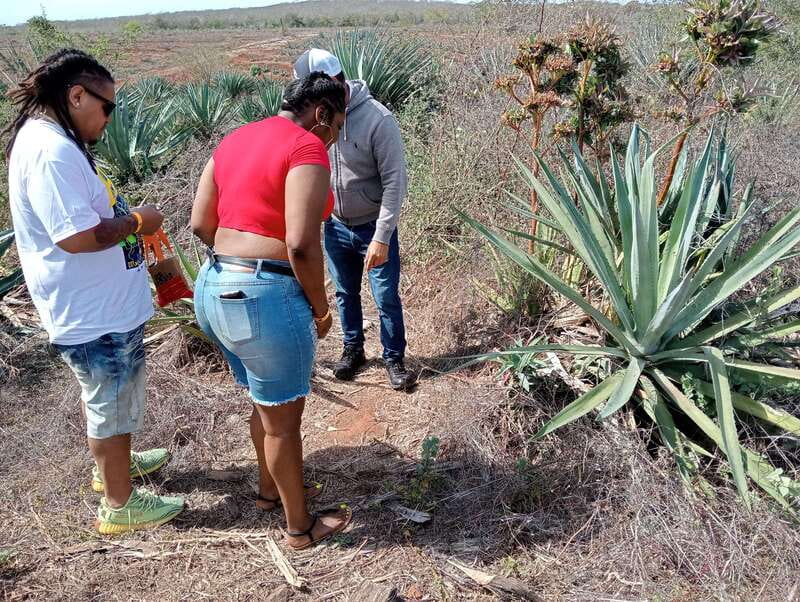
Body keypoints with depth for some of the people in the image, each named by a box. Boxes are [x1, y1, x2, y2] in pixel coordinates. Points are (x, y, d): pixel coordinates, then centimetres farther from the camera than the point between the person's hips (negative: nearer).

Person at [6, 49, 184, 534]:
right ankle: (119, 504, 24)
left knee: (103, 394, 27)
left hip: (98, 303, 10)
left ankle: (112, 464, 49)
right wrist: (137, 221, -16)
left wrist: (125, 217, 10)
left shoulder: (48, 141, 9)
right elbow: (76, 237, -29)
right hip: (96, 311, -10)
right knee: (114, 403, 6)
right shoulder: (52, 151, -25)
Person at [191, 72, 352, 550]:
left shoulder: (235, 140, 13)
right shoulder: (307, 148, -13)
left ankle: (270, 488, 48)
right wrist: (321, 308, -9)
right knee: (283, 420, 10)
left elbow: (201, 223, 11)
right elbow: (301, 244, -23)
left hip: (215, 289, 9)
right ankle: (301, 527, 30)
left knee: (267, 402, 27)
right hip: (265, 299, -8)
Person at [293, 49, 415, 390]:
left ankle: (394, 359, 25)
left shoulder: (377, 119, -22)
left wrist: (382, 237, -22)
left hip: (374, 227, -4)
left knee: (387, 298, 6)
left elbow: (395, 181, -20)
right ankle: (353, 350, 38)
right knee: (346, 294, 18)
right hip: (335, 227, 4)